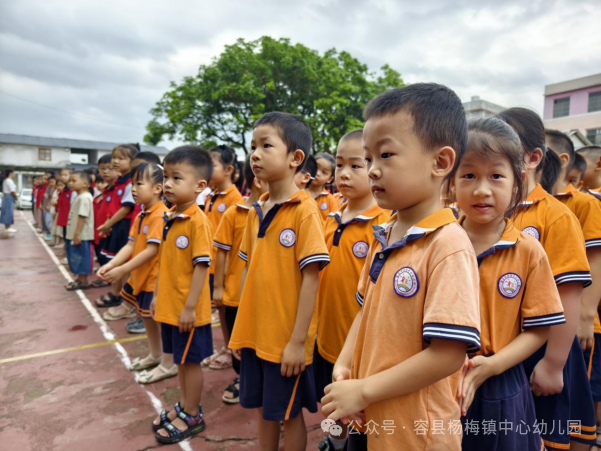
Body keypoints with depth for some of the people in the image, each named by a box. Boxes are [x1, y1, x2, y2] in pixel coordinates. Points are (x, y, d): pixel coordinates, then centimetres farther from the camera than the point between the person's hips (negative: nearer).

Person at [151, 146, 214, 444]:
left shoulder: (197, 221, -20)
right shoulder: (170, 218, 6)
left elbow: (201, 266, -21)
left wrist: (190, 307, -20)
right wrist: (158, 295, 15)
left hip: (187, 309, -7)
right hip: (170, 305, 8)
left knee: (190, 361, 9)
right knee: (181, 360, 21)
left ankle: (192, 417, 28)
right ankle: (184, 406, 40)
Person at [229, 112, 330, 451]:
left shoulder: (305, 210, -16)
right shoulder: (256, 211, 4)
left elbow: (311, 278, -17)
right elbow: (250, 271, 10)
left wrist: (298, 341, -17)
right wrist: (241, 329, 10)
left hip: (287, 340, -5)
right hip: (255, 334, 6)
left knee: (290, 413, 15)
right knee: (264, 410, 21)